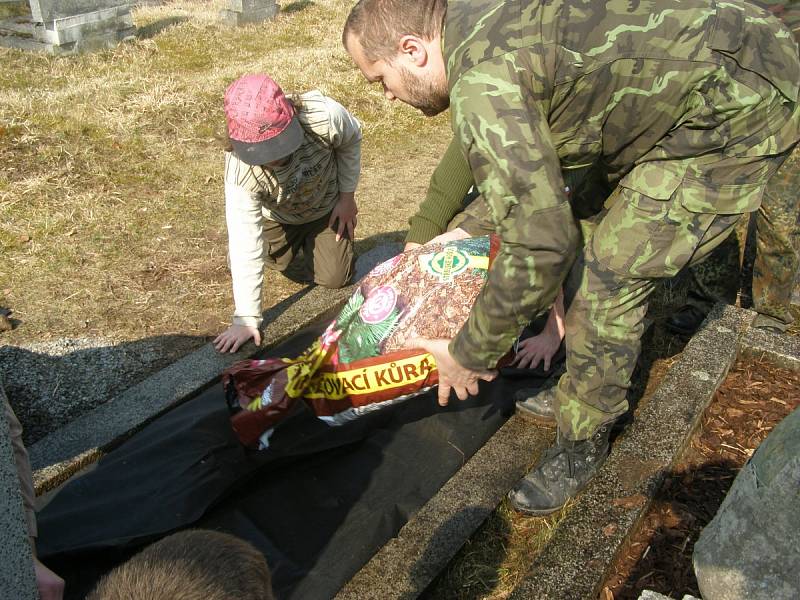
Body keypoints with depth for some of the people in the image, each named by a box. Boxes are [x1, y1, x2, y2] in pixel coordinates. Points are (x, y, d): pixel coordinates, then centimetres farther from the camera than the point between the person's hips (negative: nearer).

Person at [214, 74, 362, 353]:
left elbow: (352, 139, -16)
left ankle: (310, 241, 29)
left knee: (334, 278, -2)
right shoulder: (240, 172, -41)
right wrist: (246, 318, -39)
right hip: (277, 216, 1)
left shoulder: (324, 116, -42)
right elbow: (245, 246, -38)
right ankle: (296, 241, 40)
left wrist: (347, 196, -10)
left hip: (326, 207, 0)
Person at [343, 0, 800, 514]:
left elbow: (541, 248, -30)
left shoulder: (481, 81, -28)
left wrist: (469, 355, -16)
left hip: (744, 109, -10)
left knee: (612, 277, -9)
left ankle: (583, 446, 11)